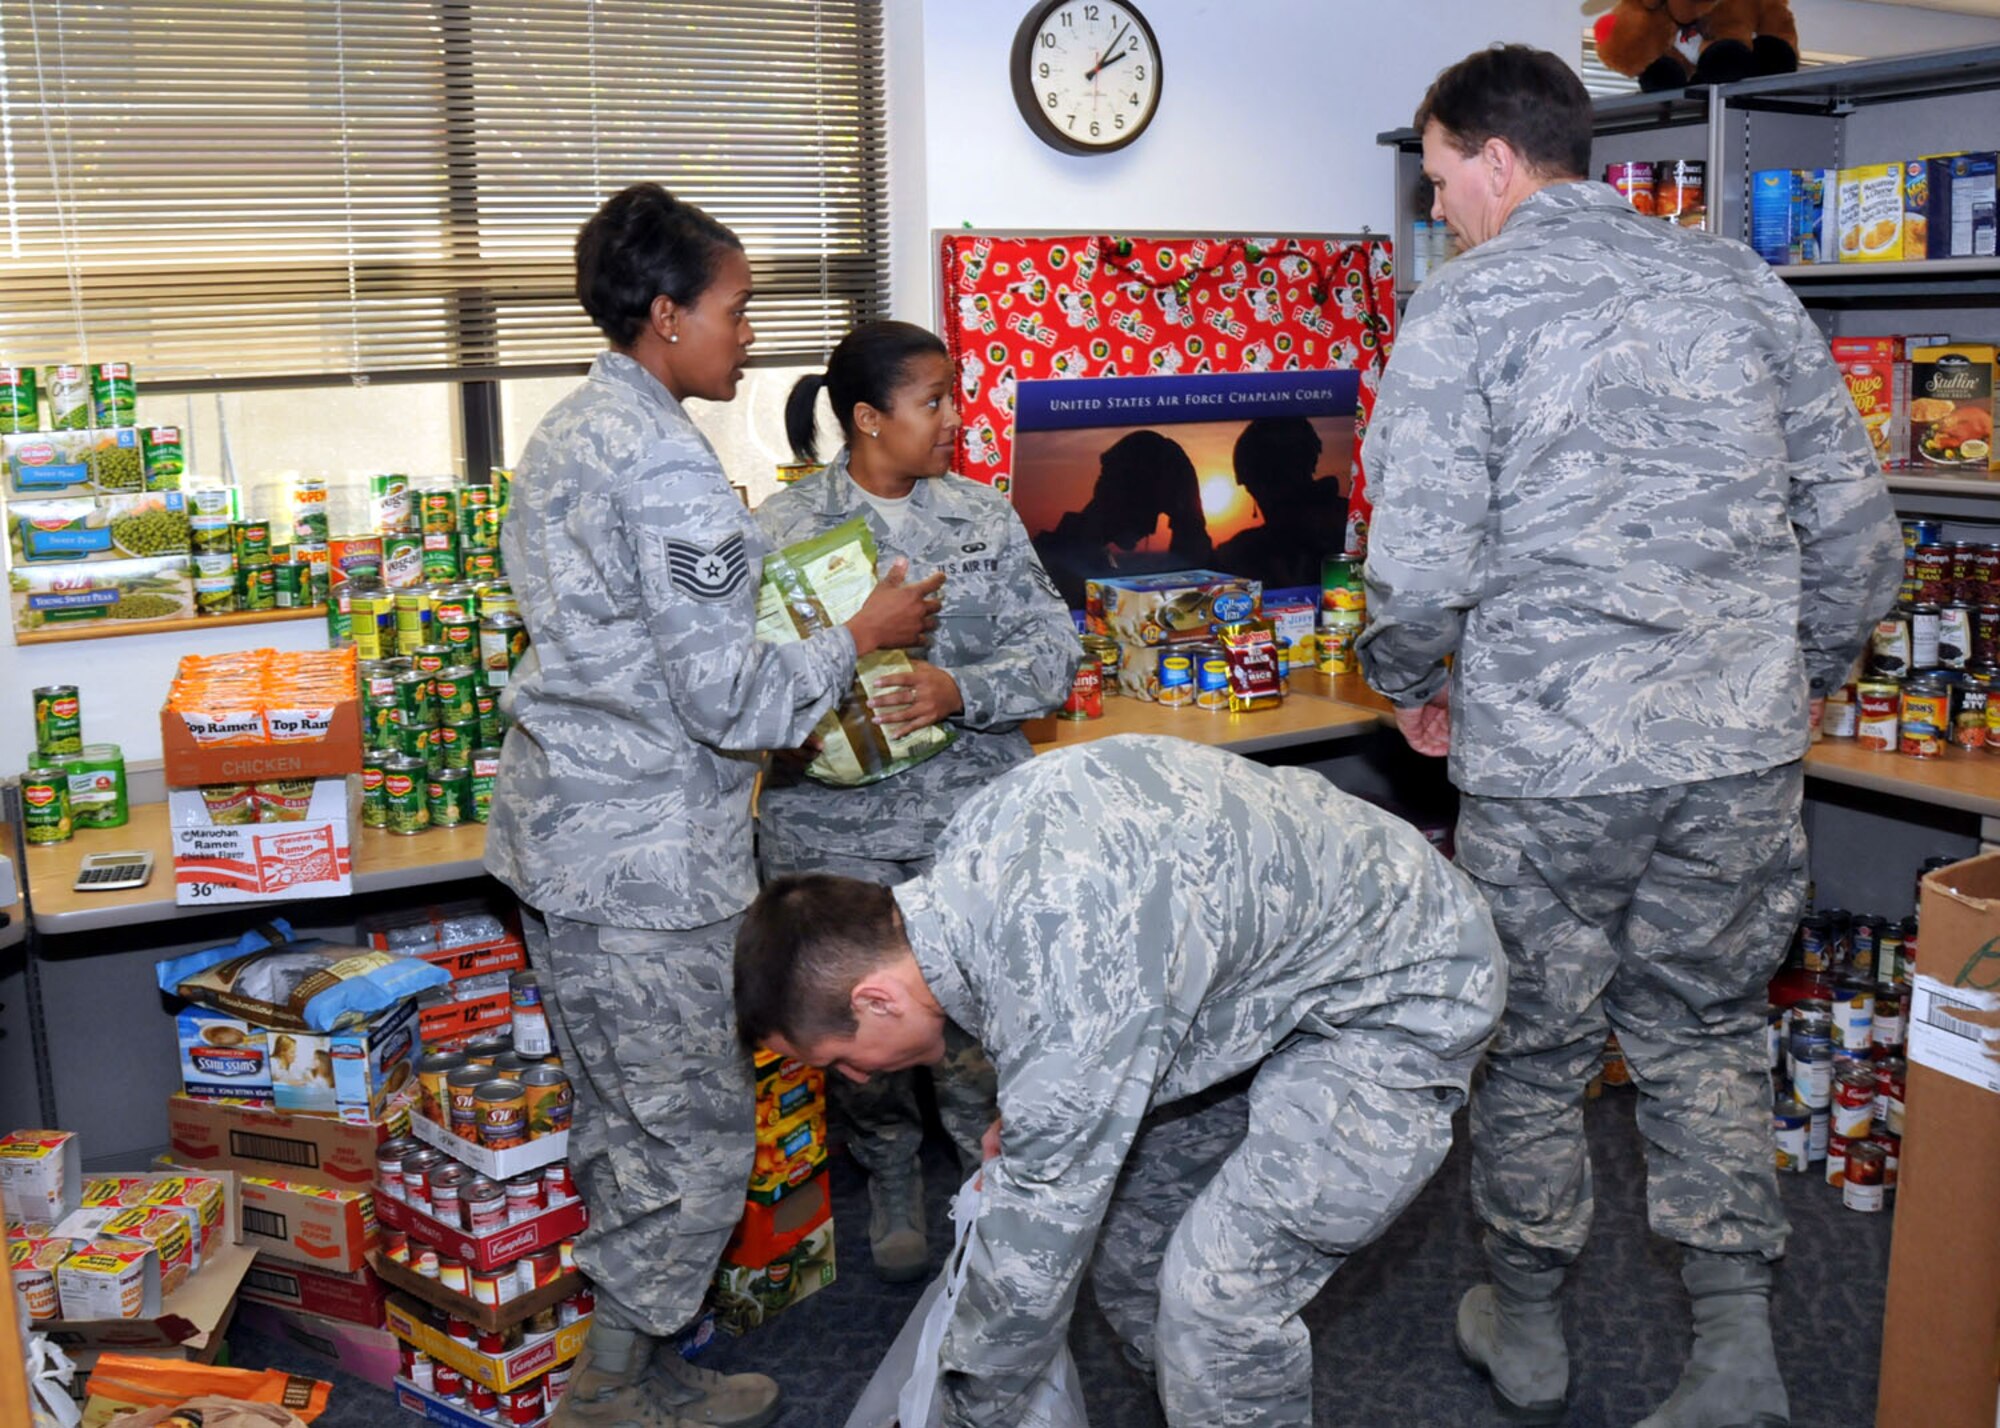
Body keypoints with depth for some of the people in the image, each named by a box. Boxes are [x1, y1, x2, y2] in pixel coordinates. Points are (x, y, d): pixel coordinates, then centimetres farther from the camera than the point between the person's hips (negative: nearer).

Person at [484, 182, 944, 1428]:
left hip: (564, 835, 10)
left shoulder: (569, 432, 12)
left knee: (621, 1126, 20)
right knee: (698, 1139, 5)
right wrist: (862, 637, -9)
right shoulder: (665, 464, -20)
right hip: (648, 862, -10)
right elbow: (728, 698, -21)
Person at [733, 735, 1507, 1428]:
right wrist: (1024, 1123, 9)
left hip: (1399, 998, -9)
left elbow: (1033, 1253, -20)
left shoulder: (1061, 999, -34)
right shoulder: (962, 853, -9)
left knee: (1219, 1295, -17)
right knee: (1123, 1198, 11)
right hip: (1286, 952, 9)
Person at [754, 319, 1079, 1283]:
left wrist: (962, 691, -14)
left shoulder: (983, 515, 9)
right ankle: (891, 1184, 33)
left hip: (969, 815, 1)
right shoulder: (778, 531, 1)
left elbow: (1054, 647, 3)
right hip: (832, 824, -1)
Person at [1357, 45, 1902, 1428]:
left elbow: (1423, 561, -13)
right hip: (1742, 748, 4)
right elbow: (1857, 523, 8)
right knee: (1707, 1032, 18)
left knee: (1534, 1046, 13)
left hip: (1547, 757, -4)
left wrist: (1413, 684, 7)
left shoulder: (1467, 304, -6)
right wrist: (1804, 676, 23)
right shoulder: (1742, 279, 8)